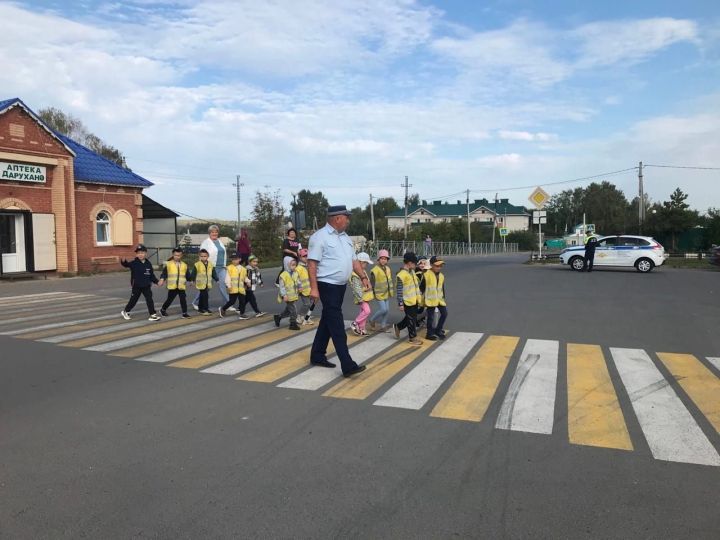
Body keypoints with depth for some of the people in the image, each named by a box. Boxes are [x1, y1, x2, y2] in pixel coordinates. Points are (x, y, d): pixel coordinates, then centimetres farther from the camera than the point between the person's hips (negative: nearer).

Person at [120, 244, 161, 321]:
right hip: (136, 286, -2)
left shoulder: (148, 264, 1)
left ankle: (153, 315, 1)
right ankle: (125, 312, 33)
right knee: (133, 300, 11)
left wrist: (157, 281, -5)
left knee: (150, 300, -3)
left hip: (147, 286, 2)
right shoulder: (134, 263, -8)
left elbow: (152, 275, 6)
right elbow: (127, 264, -25)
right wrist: (123, 261, -47)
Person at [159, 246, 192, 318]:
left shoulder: (184, 265, 8)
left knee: (183, 300, -3)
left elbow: (187, 275, 12)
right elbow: (164, 273, -1)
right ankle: (163, 310, 32)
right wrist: (162, 279, -15)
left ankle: (185, 313, 3)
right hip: (172, 286, -2)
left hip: (181, 286, 2)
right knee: (170, 299, 9)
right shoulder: (168, 264, 0)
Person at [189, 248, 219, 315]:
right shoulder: (197, 265, -6)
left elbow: (214, 274, 13)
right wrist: (191, 280, -12)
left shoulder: (211, 265, 7)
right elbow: (193, 274, -5)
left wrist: (217, 279, 8)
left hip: (208, 284, 5)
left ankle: (200, 308, 26)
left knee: (202, 296, 15)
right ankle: (205, 309, -4)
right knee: (205, 296, -10)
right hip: (201, 284, -5)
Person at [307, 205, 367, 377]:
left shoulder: (345, 237, 13)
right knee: (336, 324, -10)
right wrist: (314, 287, -21)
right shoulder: (320, 237, -12)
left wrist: (363, 277, 6)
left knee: (328, 321, 16)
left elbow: (353, 260, 18)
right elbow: (312, 263, -16)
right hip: (328, 285, -9)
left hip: (341, 285, 9)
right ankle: (348, 365, -12)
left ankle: (317, 355, 28)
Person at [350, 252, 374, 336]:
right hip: (361, 297, -10)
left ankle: (361, 329, 20)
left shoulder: (363, 271, 14)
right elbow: (357, 288, -22)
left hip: (366, 296, 10)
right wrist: (360, 298, -23)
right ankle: (355, 324, -4)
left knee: (363, 312, 12)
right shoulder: (355, 274, -18)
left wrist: (369, 286, 11)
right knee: (366, 311, -18)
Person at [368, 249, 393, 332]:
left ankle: (383, 326, 20)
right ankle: (372, 320, 13)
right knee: (383, 309, -10)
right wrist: (373, 293, -13)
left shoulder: (388, 269, 8)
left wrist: (391, 291, 16)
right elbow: (372, 283, -13)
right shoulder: (375, 270, -15)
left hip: (387, 293, 7)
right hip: (379, 293, -7)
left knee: (387, 310, 7)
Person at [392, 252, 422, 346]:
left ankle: (397, 327, 37)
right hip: (408, 302, -9)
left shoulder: (412, 271, 8)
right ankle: (412, 338, 16)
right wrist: (400, 304, -18)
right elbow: (399, 291, -19)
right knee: (411, 320, 2)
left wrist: (418, 296, 20)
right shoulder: (401, 275, -20)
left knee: (412, 318, 19)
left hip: (414, 300, 9)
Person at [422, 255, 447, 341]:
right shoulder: (426, 275, -14)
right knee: (431, 317, 2)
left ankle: (438, 330, 24)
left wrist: (443, 298, 14)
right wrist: (423, 299, -5)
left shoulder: (441, 275, 7)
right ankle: (430, 334, 16)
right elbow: (422, 288, -8)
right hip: (431, 300, -6)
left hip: (440, 299, 6)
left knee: (444, 314, 7)